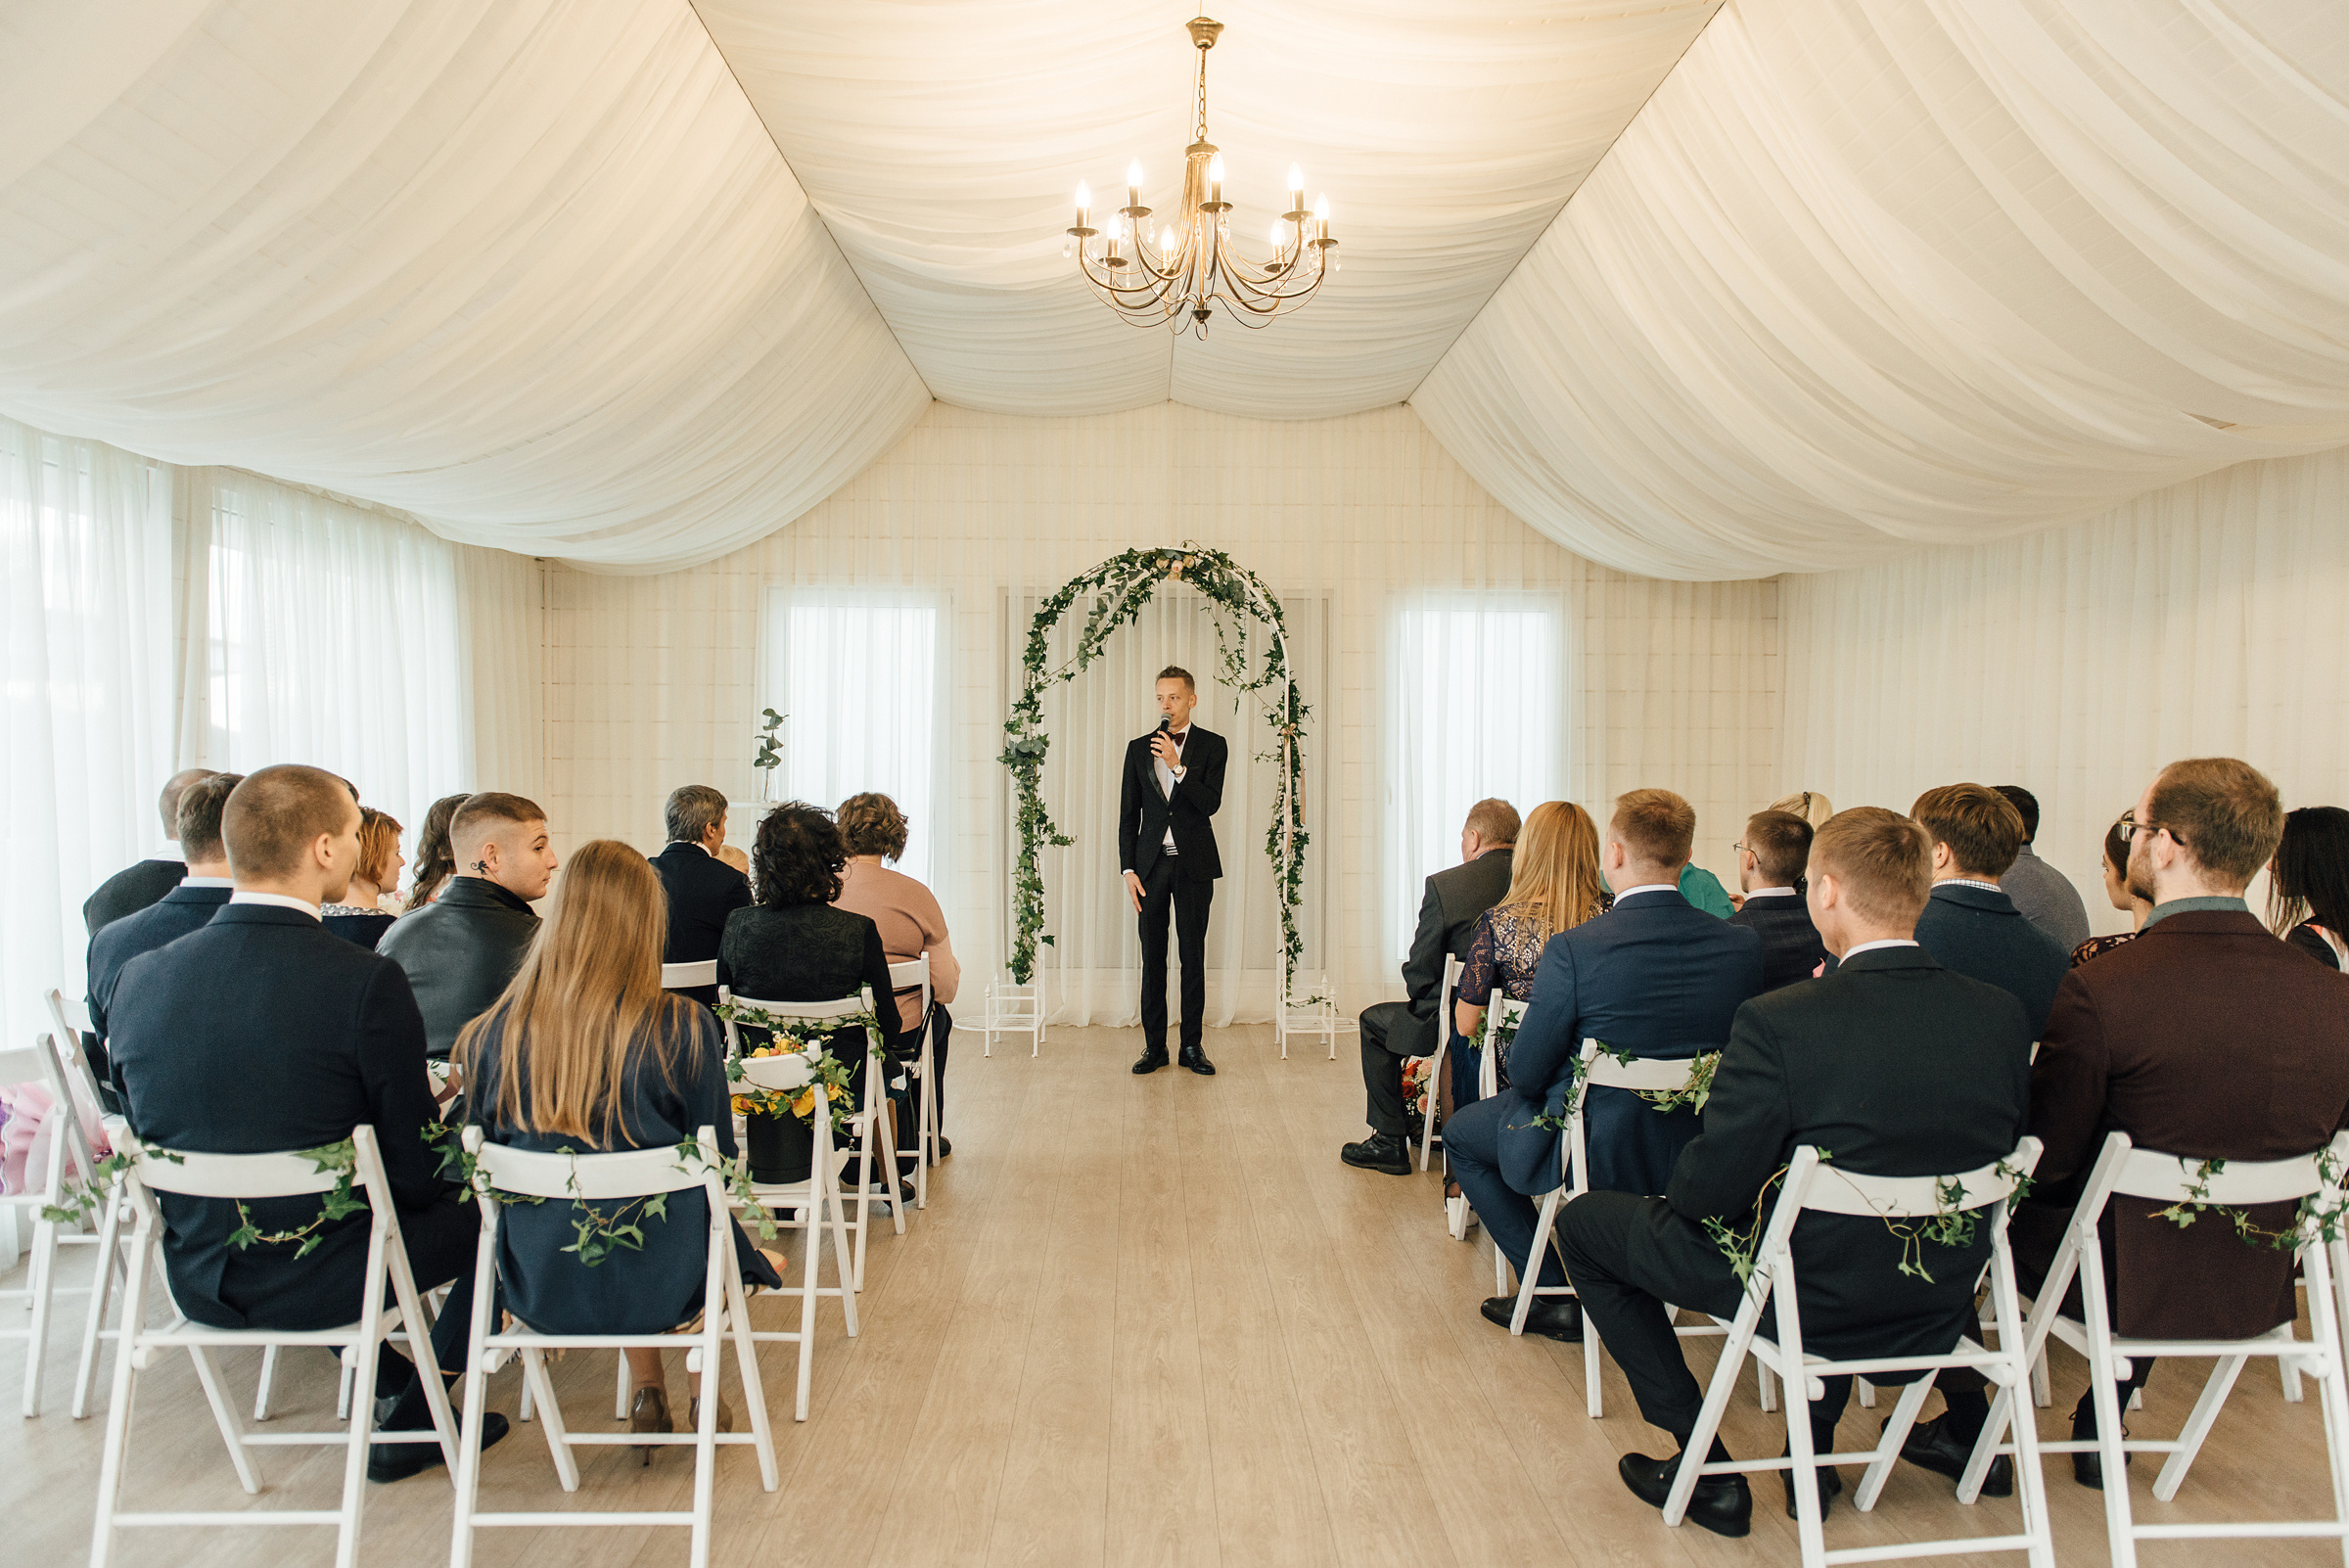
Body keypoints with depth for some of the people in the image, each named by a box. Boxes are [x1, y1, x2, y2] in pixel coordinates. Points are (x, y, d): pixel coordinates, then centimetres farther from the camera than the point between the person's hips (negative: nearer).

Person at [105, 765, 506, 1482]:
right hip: (319, 1283, -6)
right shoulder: (367, 983, -24)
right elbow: (414, 1171, -17)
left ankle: (393, 1384, 36)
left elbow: (147, 1139, 6)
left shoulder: (140, 979, -8)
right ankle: (413, 1423, 23)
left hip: (197, 1280, 6)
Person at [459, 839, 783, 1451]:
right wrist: (754, 1258, 11)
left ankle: (646, 1398, 38)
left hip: (537, 1287, 3)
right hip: (660, 1285, -2)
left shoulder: (491, 1035, -12)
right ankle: (704, 1396, 40)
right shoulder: (683, 1029, -20)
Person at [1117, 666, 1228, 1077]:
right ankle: (1154, 1045, 13)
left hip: (1194, 864, -1)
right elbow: (1128, 814, 7)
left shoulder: (1212, 745, 2)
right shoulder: (1139, 748, 8)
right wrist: (1128, 870, -1)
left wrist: (1177, 767, -20)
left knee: (1193, 957, 4)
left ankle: (1192, 1045, 14)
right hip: (1151, 864, 2)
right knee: (1153, 958, 5)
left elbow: (1211, 803, -10)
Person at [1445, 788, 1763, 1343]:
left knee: (1462, 1133, 21)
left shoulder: (1574, 949, -26)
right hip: (1695, 1151, 6)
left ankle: (1555, 1292, 17)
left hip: (1597, 1153, -6)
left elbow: (1526, 1072, -16)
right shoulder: (1742, 946, -11)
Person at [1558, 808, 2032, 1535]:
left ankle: (1708, 1471, 17)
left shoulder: (1777, 1023, -27)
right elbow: (2002, 1151, 5)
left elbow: (1707, 1193, -19)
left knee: (1583, 1222, 12)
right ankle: (1814, 1455, 41)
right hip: (1943, 1307, 6)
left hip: (1811, 1300, -6)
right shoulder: (2003, 1017, -10)